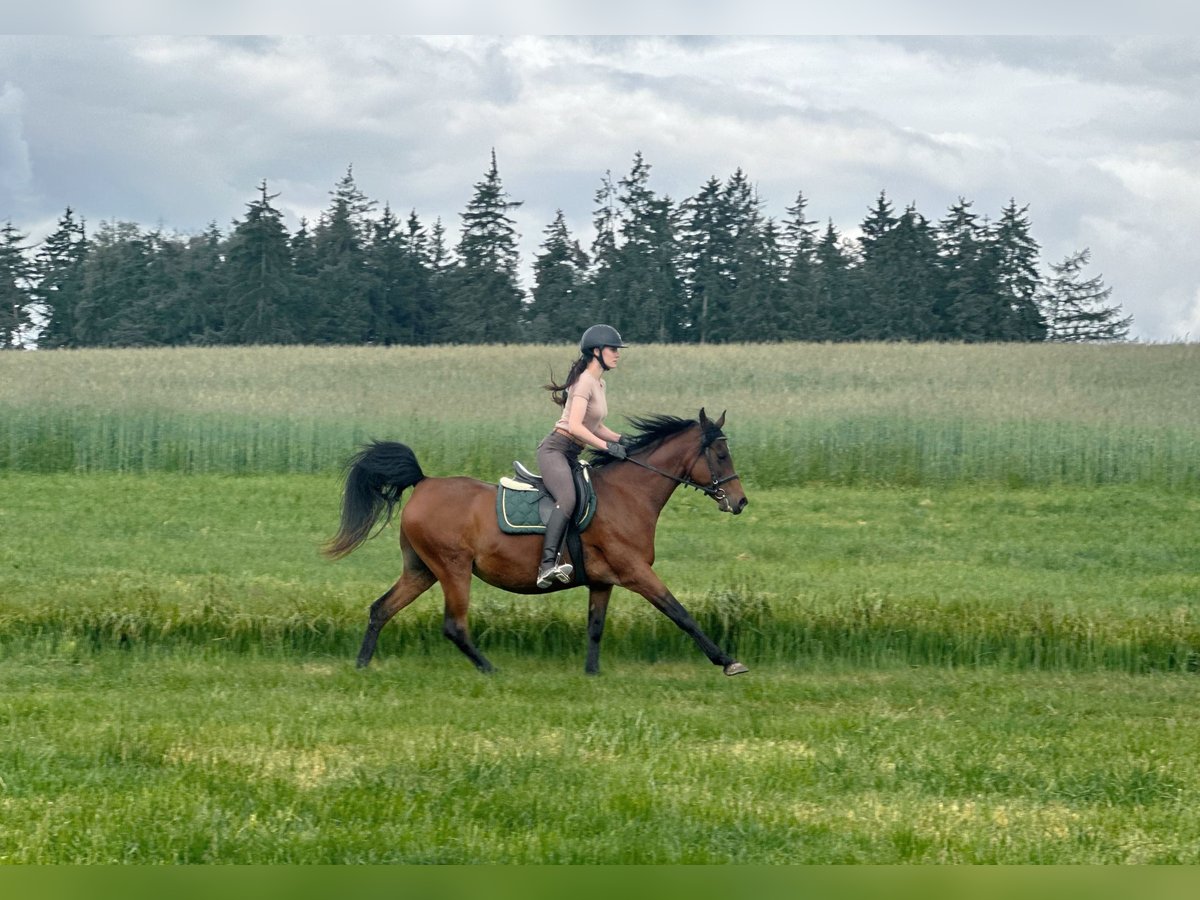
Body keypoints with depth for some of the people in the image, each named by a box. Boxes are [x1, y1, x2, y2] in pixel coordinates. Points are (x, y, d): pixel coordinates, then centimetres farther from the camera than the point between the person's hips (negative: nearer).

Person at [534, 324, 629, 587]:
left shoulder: (598, 383, 17)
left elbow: (595, 426, 23)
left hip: (571, 456, 11)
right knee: (568, 500, -31)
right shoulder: (585, 382, -13)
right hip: (555, 449, -11)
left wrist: (621, 439, 9)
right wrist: (608, 446, -20)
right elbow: (575, 426, -22)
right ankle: (547, 565, -45)